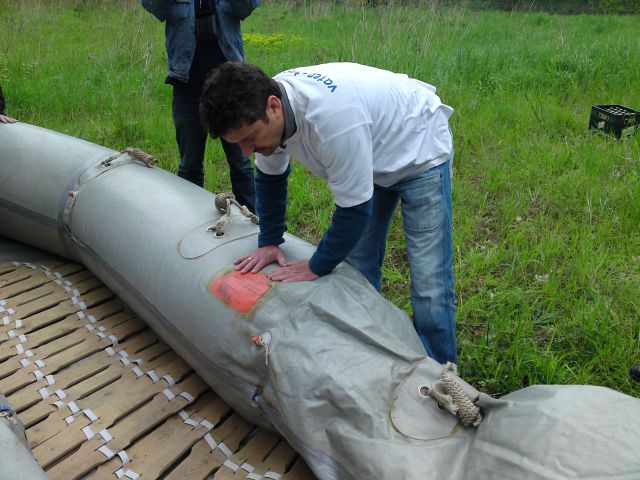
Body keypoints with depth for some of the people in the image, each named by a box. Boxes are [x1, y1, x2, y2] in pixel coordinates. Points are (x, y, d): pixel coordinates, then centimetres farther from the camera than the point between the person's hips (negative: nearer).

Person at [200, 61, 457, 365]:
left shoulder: (332, 117, -42)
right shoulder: (265, 104, -16)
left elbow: (355, 209, -32)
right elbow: (269, 176, 3)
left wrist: (316, 267, -20)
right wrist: (269, 241, 3)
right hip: (373, 156, 8)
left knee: (429, 286, -10)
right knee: (357, 267, 8)